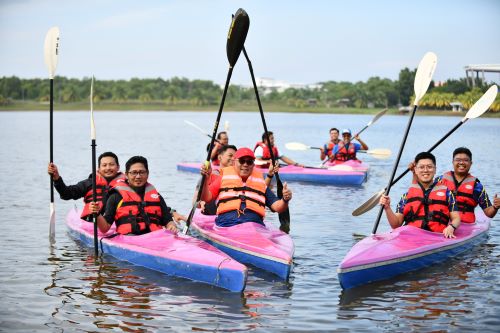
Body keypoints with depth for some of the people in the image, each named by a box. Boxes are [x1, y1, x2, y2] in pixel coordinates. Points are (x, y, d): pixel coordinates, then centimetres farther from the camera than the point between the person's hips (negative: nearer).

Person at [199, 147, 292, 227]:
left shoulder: (260, 183, 27)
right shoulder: (224, 178, 23)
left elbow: (277, 207, 18)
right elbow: (206, 198, 13)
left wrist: (285, 200, -3)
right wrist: (205, 179, -1)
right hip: (227, 223, 0)